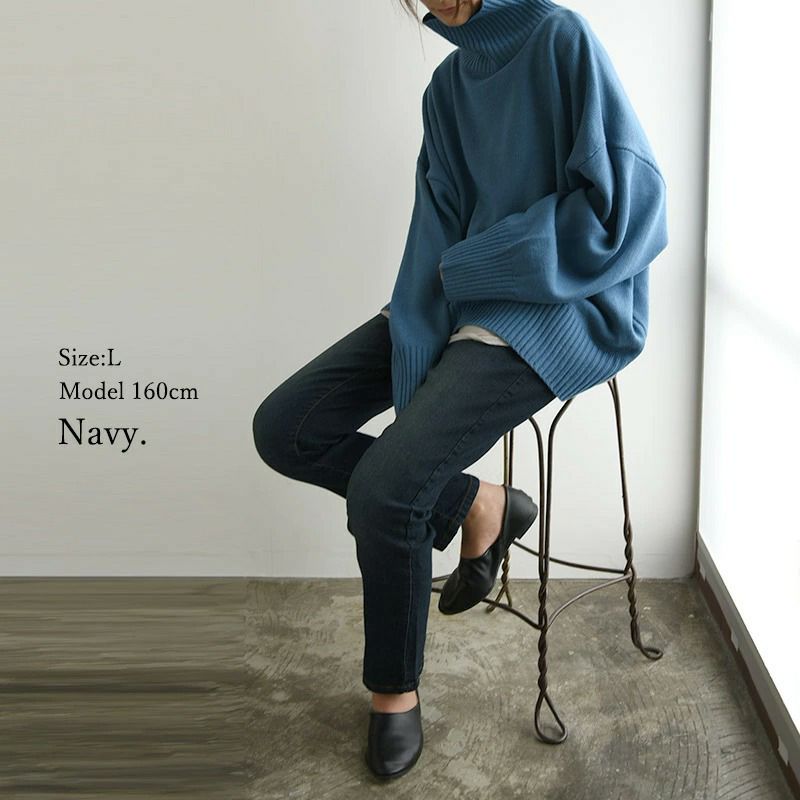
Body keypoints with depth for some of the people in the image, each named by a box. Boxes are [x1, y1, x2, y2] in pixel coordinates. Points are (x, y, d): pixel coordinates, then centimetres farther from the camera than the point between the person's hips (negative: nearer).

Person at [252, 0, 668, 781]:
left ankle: (395, 686, 4)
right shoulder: (449, 82, 10)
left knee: (383, 485, -22)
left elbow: (626, 204, -17)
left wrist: (472, 266, -10)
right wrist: (418, 364, -14)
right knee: (285, 429, -6)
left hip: (557, 306, -7)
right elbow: (439, 233, 3)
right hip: (459, 300, 7)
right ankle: (477, 504, 9)